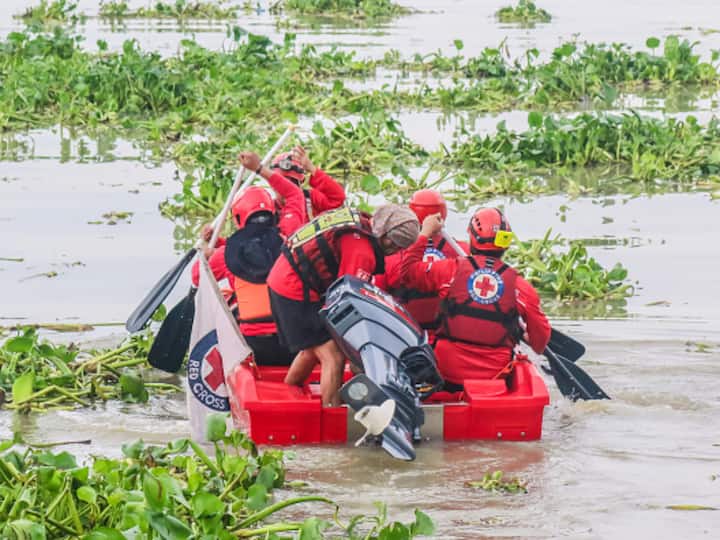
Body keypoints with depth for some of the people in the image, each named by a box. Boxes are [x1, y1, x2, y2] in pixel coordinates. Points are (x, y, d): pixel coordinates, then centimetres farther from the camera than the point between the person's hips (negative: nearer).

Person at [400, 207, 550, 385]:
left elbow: (408, 271, 10)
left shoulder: (451, 270, -3)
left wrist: (425, 233, 20)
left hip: (449, 373, 0)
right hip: (495, 375, 0)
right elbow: (541, 339, 5)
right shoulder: (520, 285, -1)